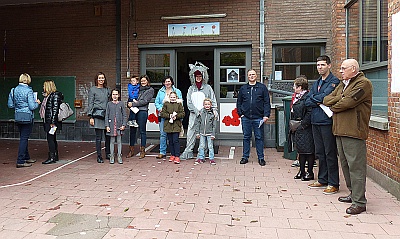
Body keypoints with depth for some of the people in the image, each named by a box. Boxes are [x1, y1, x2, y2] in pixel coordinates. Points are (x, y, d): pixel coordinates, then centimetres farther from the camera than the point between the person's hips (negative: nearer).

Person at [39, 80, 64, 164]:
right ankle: (55, 156, 19)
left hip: (52, 121, -9)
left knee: (50, 139, -8)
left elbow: (55, 109, -16)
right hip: (48, 121, 9)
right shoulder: (48, 95, 18)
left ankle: (52, 157, -4)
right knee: (52, 139, 12)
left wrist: (53, 122, -19)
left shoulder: (55, 95, -10)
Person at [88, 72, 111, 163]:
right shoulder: (92, 89, 2)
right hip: (97, 115, -4)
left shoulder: (107, 90, 14)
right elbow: (90, 104, -1)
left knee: (108, 135, 5)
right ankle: (99, 156, 6)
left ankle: (108, 154, 20)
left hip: (107, 114, 4)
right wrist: (91, 117, -7)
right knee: (99, 137, -2)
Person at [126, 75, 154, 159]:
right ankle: (131, 150, 15)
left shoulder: (150, 90, 3)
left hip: (142, 111, -5)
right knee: (132, 130, 6)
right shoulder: (138, 89, 19)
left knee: (142, 131, 1)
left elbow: (144, 101, -8)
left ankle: (142, 151, 10)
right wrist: (130, 102, -3)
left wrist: (133, 104, -10)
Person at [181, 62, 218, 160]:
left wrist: (214, 110, -13)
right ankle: (188, 152, 7)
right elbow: (189, 103, 4)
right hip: (193, 114, 2)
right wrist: (197, 111, -8)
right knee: (190, 132, 0)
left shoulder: (207, 88, 5)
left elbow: (213, 100, 3)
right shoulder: (191, 88, 11)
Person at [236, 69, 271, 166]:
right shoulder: (243, 88, 10)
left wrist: (266, 115, -8)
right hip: (246, 118, 2)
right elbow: (239, 102, 15)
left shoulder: (262, 87, 4)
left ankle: (261, 158, 14)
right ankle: (245, 157, 19)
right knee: (246, 137, 9)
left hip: (258, 118, -2)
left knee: (259, 138, 5)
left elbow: (267, 102, 1)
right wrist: (240, 113, 3)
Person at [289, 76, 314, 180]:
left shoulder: (308, 97, -14)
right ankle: (302, 171, 24)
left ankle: (310, 172, 12)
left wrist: (302, 125, -18)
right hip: (297, 129, 9)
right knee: (300, 150, 14)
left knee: (308, 151, 2)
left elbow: (309, 113, -20)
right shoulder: (296, 97, 14)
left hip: (306, 130, -9)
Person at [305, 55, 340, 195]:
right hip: (315, 121, 8)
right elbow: (308, 102, 8)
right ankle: (322, 180, 26)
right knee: (320, 153, 14)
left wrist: (314, 99, -2)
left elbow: (325, 97, -20)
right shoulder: (317, 83, 17)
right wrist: (319, 102, -9)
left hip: (327, 121, -7)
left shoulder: (334, 81, -6)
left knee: (330, 154, -2)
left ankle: (333, 184, 7)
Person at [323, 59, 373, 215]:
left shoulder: (363, 83, -7)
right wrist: (340, 98, -8)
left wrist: (333, 107, 0)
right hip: (340, 131, 9)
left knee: (356, 166, -6)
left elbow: (347, 102, -19)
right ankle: (353, 194, 28)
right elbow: (326, 100, 10)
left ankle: (359, 202, 0)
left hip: (353, 131, -9)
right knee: (345, 164, 15)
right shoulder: (342, 84, 21)